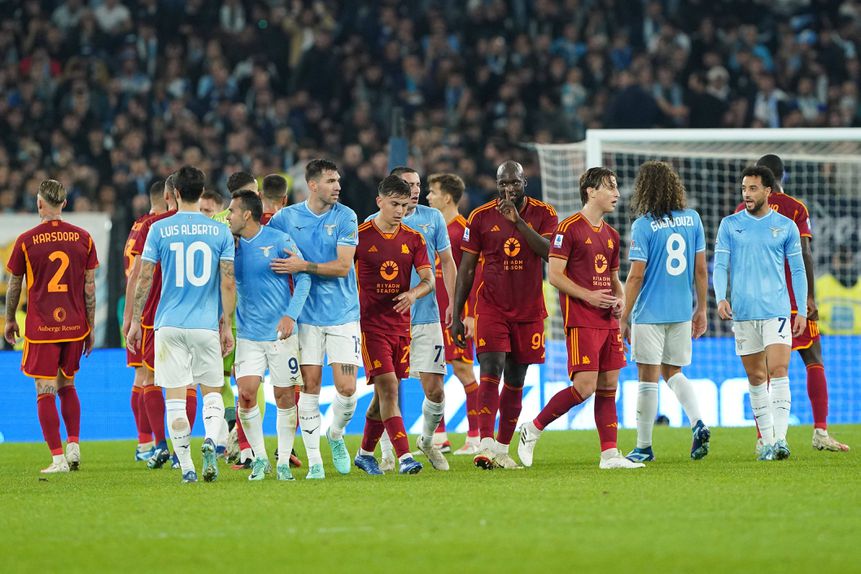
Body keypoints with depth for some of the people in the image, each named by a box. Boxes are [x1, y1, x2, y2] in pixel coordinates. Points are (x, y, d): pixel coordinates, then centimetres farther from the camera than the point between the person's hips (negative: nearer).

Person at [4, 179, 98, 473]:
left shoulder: (25, 241, -6)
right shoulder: (83, 238, 1)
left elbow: (14, 286, 4)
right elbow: (90, 287, 3)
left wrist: (10, 320, 19)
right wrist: (91, 327, 11)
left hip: (40, 328, -3)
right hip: (75, 326, 3)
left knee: (46, 392, 0)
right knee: (67, 386, 21)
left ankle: (58, 458, -6)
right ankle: (73, 446, 12)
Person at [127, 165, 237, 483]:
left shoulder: (159, 229, -1)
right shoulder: (220, 231, 1)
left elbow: (144, 278, -1)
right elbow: (228, 283, -1)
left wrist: (135, 321, 7)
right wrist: (226, 325, 7)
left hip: (169, 325, -1)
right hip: (207, 325, 1)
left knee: (175, 398, 3)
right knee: (212, 392, 13)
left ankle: (187, 468, 0)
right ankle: (210, 440, -16)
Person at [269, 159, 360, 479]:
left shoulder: (345, 217, -2)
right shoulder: (286, 218, 2)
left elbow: (342, 266, -10)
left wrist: (303, 265, -19)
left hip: (343, 314, -1)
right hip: (307, 315, 1)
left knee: (346, 388, -6)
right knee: (310, 386, -2)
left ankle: (336, 435, 24)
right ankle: (314, 461, 5)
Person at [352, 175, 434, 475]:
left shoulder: (413, 239, 6)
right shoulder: (360, 236, -5)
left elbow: (428, 280, 2)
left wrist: (414, 293, -20)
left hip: (401, 325, 5)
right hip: (370, 324, -5)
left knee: (385, 393, 12)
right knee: (388, 388, -15)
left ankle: (365, 453, 28)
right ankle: (404, 457, -21)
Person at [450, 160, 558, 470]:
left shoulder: (543, 214, 0)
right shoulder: (481, 217, 0)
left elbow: (550, 253, -16)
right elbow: (466, 268, 5)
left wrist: (518, 221, -21)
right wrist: (456, 315, 2)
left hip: (529, 310, 1)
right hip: (491, 306, -1)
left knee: (515, 380, 7)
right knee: (491, 371, -17)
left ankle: (502, 447, 16)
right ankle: (485, 444, -26)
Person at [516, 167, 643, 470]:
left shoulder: (611, 235, 16)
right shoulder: (569, 228, -7)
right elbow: (554, 275, -11)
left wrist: (620, 298, 5)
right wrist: (588, 296, -18)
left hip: (608, 320, 8)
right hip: (581, 321, -8)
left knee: (608, 386, 4)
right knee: (584, 386, -14)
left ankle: (610, 454, 5)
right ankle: (533, 429, 2)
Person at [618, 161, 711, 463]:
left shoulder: (643, 226, -11)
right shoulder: (693, 220, 3)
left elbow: (636, 276, -12)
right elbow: (701, 269, 7)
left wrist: (624, 318, -5)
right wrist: (701, 309, 16)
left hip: (649, 313, -5)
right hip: (682, 311, 5)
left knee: (648, 378, 3)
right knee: (673, 372, 18)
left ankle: (643, 447, 9)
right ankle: (698, 424, -4)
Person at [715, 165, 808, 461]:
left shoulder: (786, 226, 5)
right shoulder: (730, 225, 7)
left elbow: (797, 270, 9)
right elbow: (720, 265, 4)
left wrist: (802, 310, 4)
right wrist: (721, 298, -13)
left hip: (777, 311, -2)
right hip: (743, 313, 2)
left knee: (779, 371, -15)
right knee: (756, 378, 5)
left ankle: (780, 439, -18)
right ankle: (767, 441, 11)